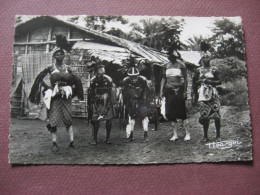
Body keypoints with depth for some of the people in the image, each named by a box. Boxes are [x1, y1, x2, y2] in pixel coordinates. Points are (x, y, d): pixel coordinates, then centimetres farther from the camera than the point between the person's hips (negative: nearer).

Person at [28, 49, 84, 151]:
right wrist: (48, 87, -2)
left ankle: (71, 142, 3)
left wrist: (70, 88, 8)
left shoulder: (67, 68, 9)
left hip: (66, 96, 2)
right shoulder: (50, 68, 1)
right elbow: (40, 79, 5)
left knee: (68, 119, 0)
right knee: (53, 119, -3)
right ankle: (54, 143, 5)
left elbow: (75, 80, 21)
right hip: (54, 96, -2)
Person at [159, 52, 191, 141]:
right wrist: (161, 91, 7)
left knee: (181, 113, -6)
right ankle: (175, 134, 13)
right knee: (170, 113, 3)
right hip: (169, 90, 4)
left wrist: (185, 91, -8)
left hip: (179, 90, -4)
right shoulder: (166, 66, 13)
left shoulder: (181, 65, 2)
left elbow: (185, 79, 0)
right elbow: (163, 79, 15)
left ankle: (187, 133, 5)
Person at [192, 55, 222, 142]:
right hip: (202, 95, 2)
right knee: (204, 115, 1)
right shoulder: (199, 70, 12)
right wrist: (200, 80, -1)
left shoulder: (214, 69, 5)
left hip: (213, 94, -1)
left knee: (216, 114, -4)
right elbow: (194, 82, 16)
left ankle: (218, 135, 8)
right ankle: (205, 136, 9)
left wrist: (209, 81, -11)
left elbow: (219, 81, 0)